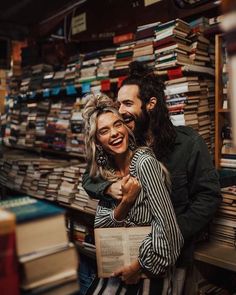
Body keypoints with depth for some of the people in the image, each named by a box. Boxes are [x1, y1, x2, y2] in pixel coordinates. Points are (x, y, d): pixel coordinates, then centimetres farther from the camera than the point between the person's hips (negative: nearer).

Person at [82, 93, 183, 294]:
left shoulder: (144, 161, -19)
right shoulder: (107, 172, 0)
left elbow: (166, 222, -22)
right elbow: (99, 224, -2)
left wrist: (139, 266, -12)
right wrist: (125, 202, -19)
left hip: (152, 268, -5)